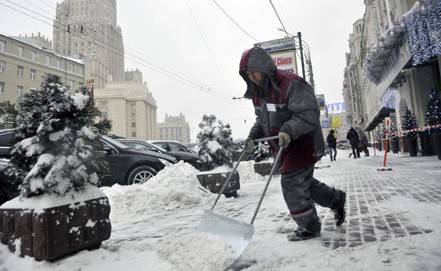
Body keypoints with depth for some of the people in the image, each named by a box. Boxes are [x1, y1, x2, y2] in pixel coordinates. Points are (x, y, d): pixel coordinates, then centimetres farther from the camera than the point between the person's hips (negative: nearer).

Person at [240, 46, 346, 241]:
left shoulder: (291, 84, -22)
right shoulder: (258, 91, 6)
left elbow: (310, 113, -26)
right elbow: (261, 119, 16)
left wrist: (289, 130, -39)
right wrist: (253, 136, 1)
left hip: (302, 144, -9)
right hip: (283, 148, 9)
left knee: (292, 185, -4)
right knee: (302, 182, 20)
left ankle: (309, 227, 18)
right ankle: (336, 199, 43)